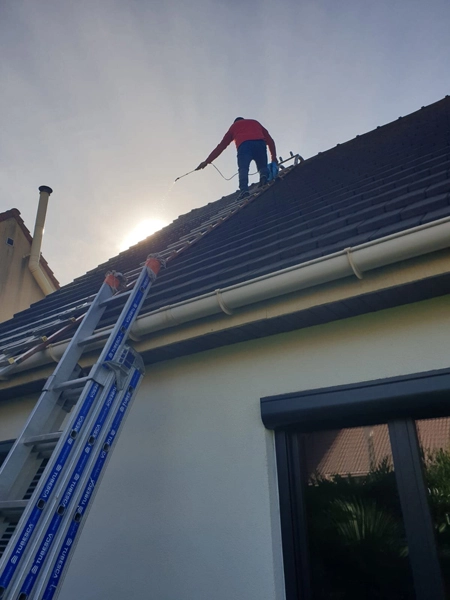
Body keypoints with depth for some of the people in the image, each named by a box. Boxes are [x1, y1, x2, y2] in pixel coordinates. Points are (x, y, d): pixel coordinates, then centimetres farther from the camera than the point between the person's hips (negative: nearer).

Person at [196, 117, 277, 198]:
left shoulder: (234, 126, 35)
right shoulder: (255, 122, 40)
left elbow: (221, 146, 29)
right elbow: (270, 141, 29)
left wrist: (207, 161, 30)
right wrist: (274, 157, 28)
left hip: (244, 145, -1)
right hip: (260, 143, 2)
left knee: (243, 169, -10)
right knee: (262, 167, 12)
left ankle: (244, 190, -36)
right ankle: (264, 176, -23)